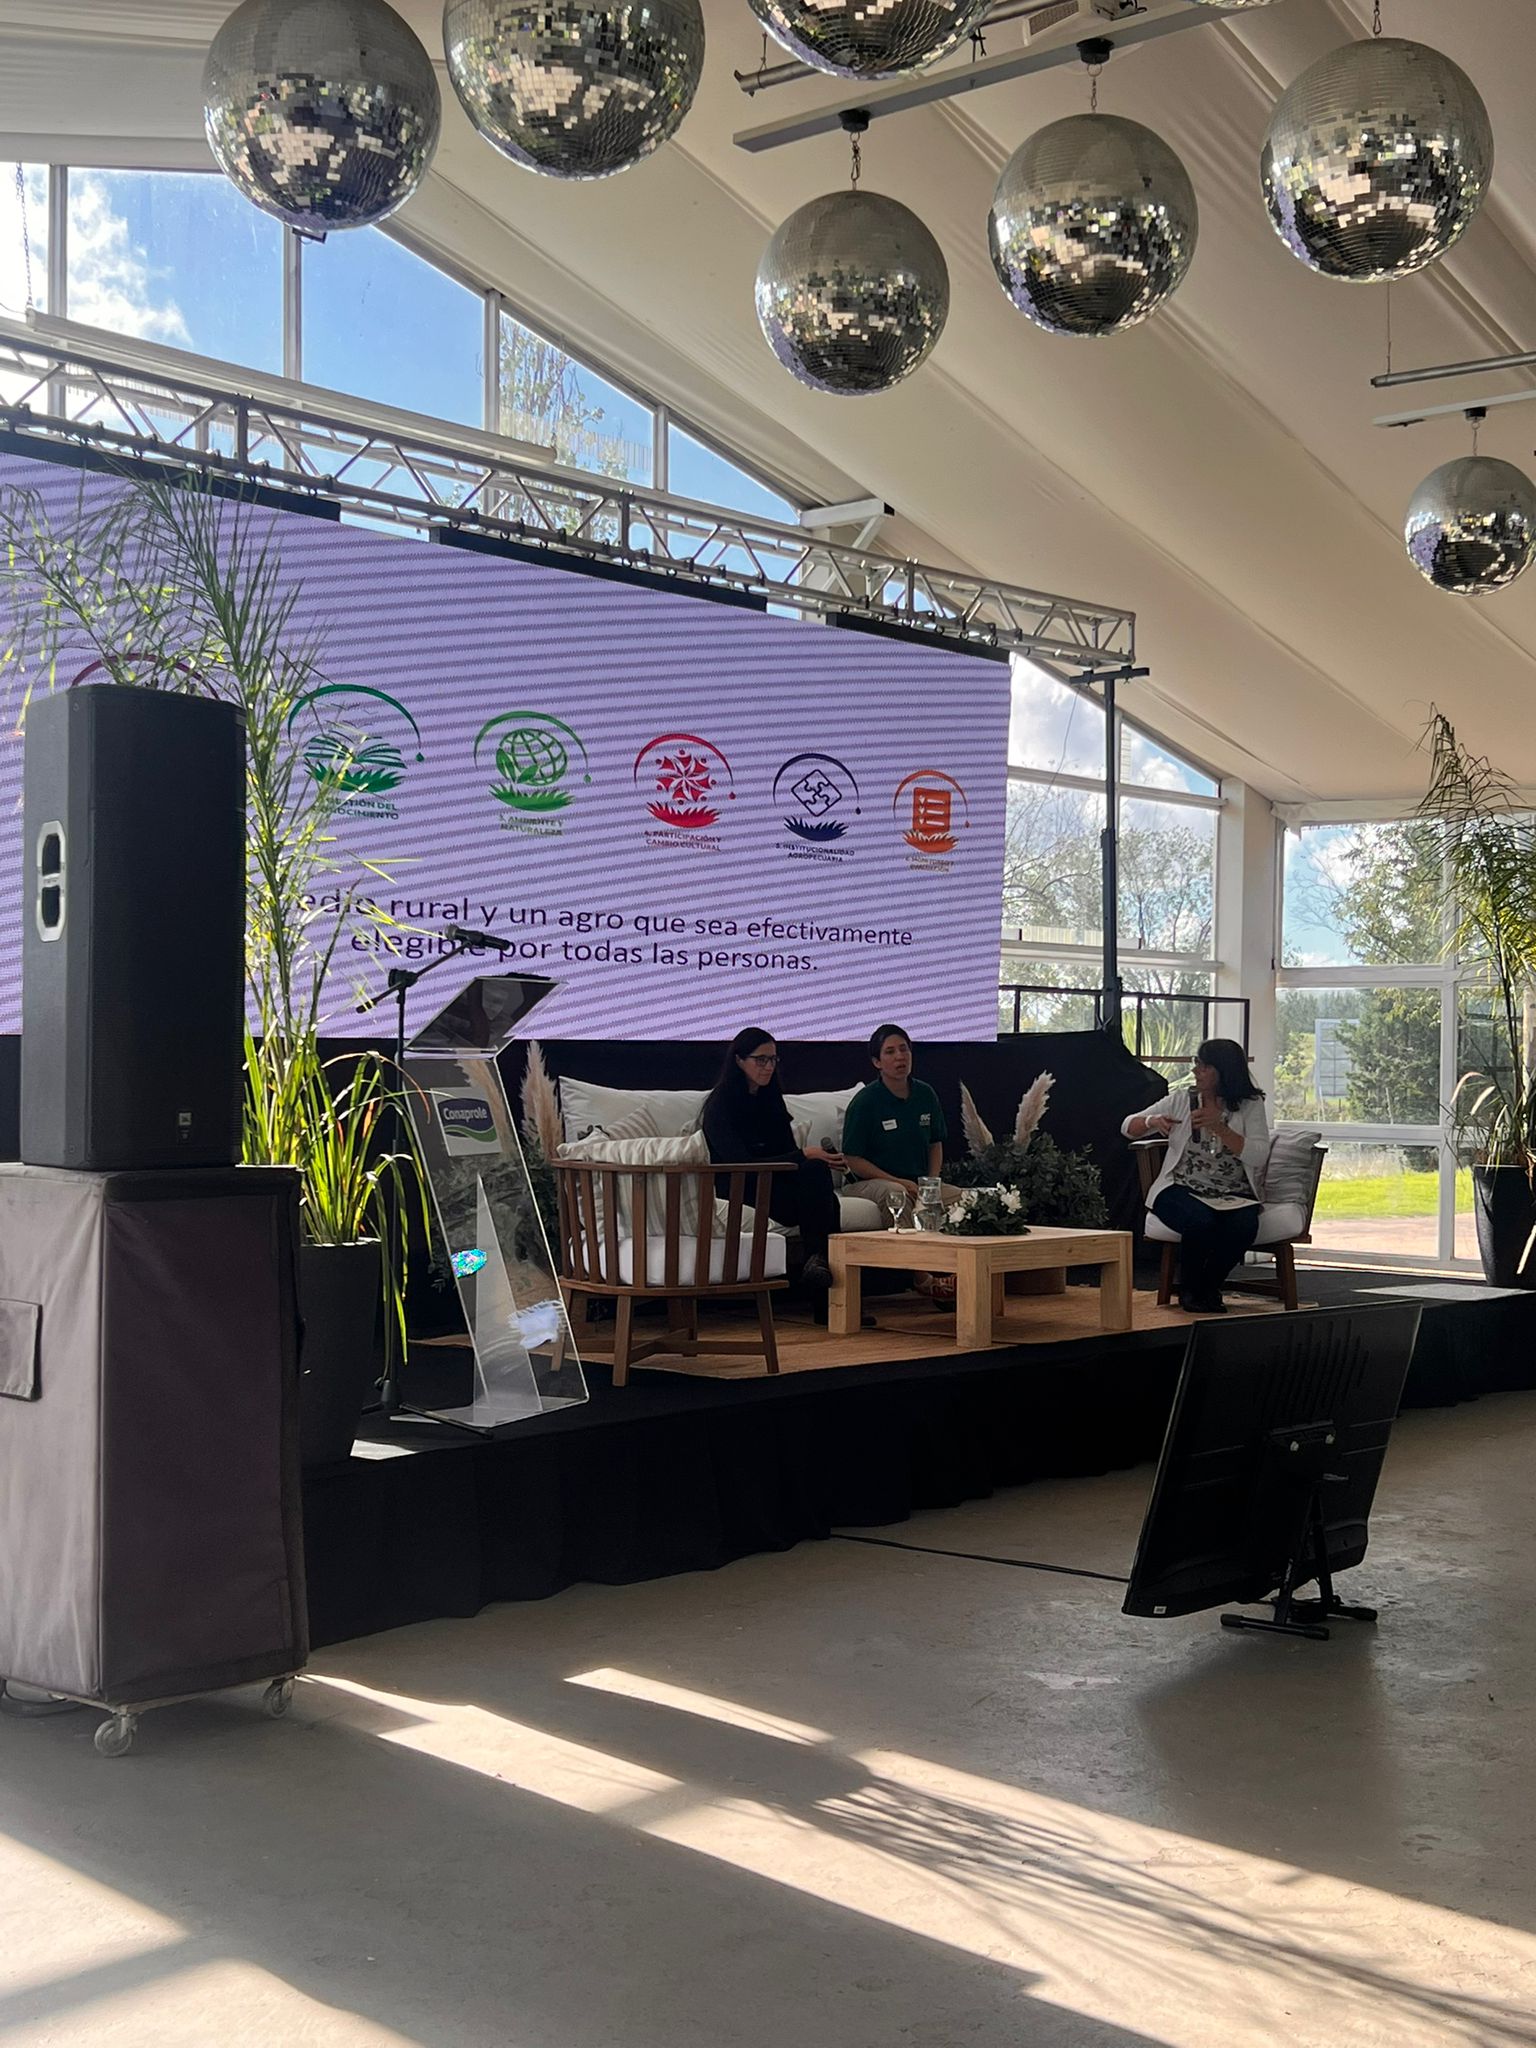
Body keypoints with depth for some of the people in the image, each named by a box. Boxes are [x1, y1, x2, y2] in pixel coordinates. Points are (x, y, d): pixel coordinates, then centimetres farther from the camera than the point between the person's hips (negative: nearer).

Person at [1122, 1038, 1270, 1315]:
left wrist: (1218, 1127, -20)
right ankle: (1189, 1290, -4)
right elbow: (1128, 1127, 9)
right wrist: (1152, 1121, -14)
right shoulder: (1181, 1100, 8)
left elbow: (1258, 1157, -11)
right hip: (1181, 1190, 0)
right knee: (1200, 1221, -34)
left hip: (1233, 1196, 0)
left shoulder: (1250, 1105, 3)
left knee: (1243, 1227, -33)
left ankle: (1209, 1287, -2)